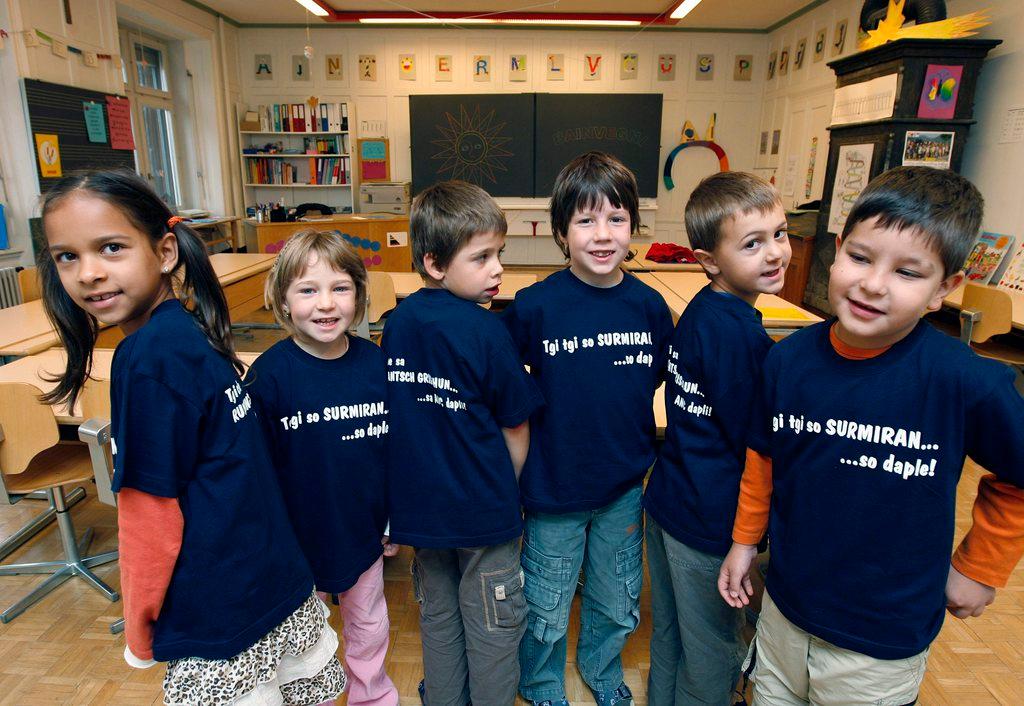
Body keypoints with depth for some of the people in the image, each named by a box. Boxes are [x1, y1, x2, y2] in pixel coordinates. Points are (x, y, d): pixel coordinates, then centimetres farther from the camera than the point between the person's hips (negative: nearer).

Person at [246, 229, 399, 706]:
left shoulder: (375, 363, -10)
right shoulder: (268, 374, -19)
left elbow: (395, 447, 0)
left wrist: (396, 518, 5)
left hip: (365, 531, 3)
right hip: (298, 537, -3)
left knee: (369, 627, 25)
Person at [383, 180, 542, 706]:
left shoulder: (396, 322, -5)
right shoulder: (484, 330, -21)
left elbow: (396, 411, 4)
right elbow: (515, 427, -13)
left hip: (419, 505, 6)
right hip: (483, 508, -5)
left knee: (437, 617, 25)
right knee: (492, 628, 16)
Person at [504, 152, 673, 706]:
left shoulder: (649, 306, -8)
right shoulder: (534, 306, -17)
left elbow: (662, 384, 5)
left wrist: (643, 452, 3)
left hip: (625, 487, 3)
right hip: (554, 489, -3)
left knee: (618, 606, 24)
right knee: (546, 614, 17)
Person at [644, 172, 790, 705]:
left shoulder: (700, 311, 3)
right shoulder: (740, 333, -24)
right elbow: (756, 441, -18)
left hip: (666, 500, 9)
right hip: (709, 521, -9)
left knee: (668, 635, 27)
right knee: (711, 659, 14)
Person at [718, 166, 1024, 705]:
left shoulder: (966, 382, -22)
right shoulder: (788, 359, -12)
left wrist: (979, 569, 3)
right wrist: (744, 540, 10)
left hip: (883, 644, -3)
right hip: (784, 610, 3)